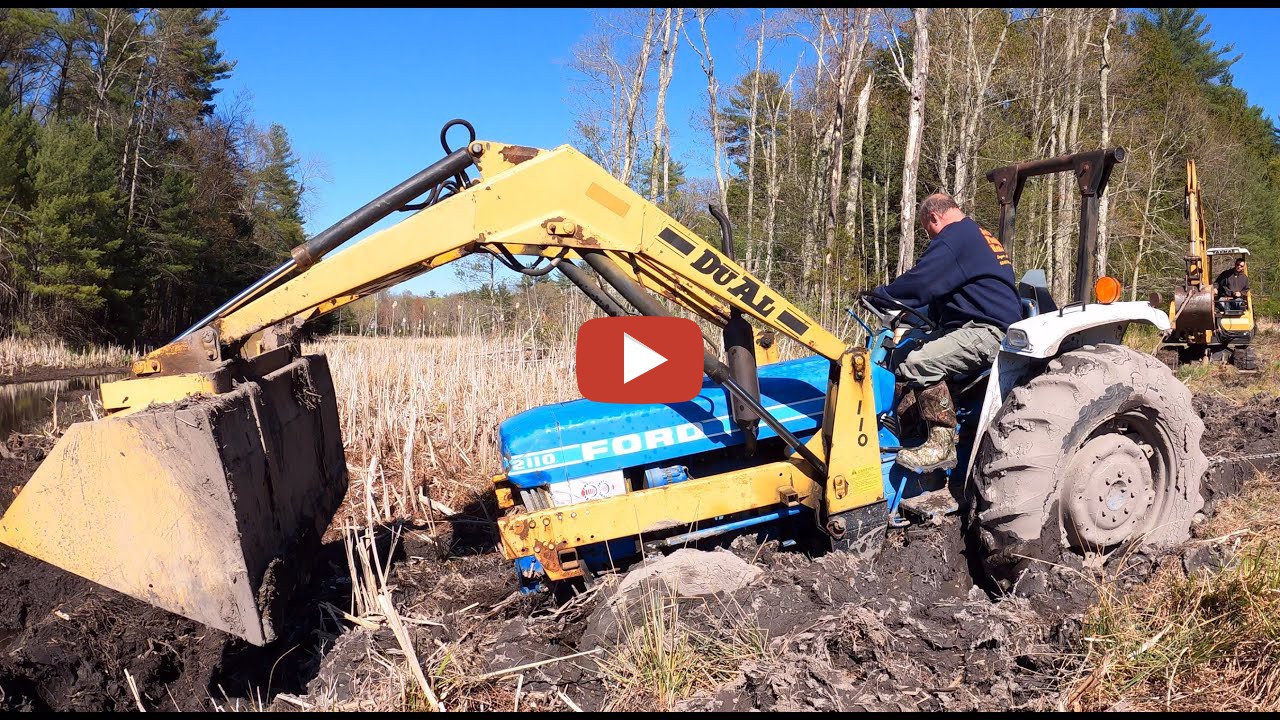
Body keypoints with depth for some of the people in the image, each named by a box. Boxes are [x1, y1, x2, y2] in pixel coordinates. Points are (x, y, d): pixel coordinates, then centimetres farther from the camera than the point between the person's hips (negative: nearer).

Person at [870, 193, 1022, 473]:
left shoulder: (953, 237, -11)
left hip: (988, 332, -11)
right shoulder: (981, 237, 24)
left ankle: (942, 444, -21)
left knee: (919, 362, -28)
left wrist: (879, 294, -6)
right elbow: (942, 293, 27)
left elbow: (919, 283, -21)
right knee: (899, 357, 7)